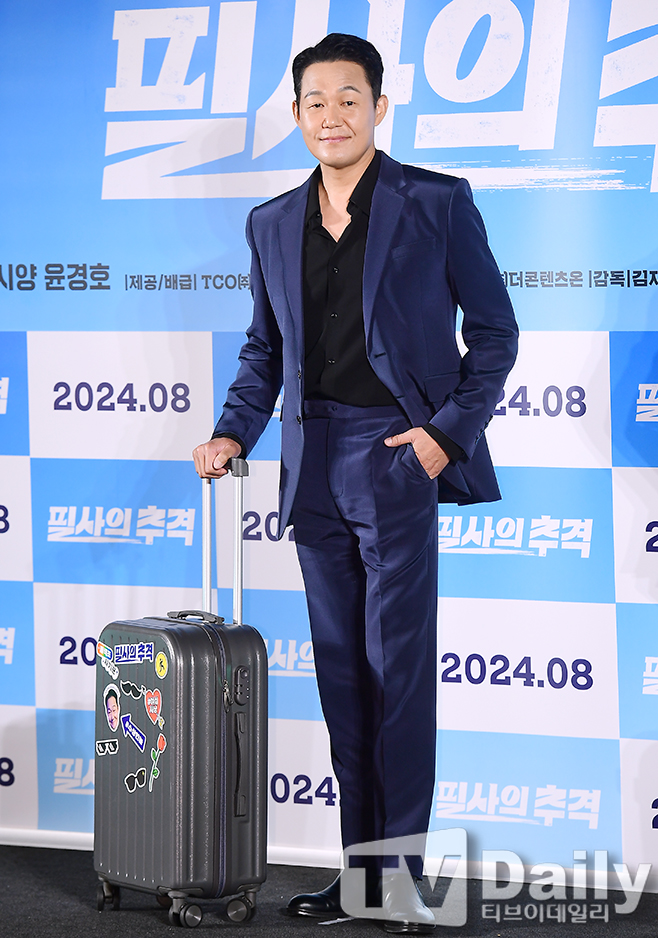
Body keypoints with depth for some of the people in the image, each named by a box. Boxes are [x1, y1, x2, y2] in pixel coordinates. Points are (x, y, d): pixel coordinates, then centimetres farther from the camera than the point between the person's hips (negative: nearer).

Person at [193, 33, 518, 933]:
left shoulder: (438, 203, -1)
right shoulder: (272, 223, 13)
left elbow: (494, 330, 1)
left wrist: (449, 429, -9)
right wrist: (235, 432, 4)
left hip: (398, 454, -5)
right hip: (315, 463, 5)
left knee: (397, 665, -6)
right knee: (342, 669, 8)